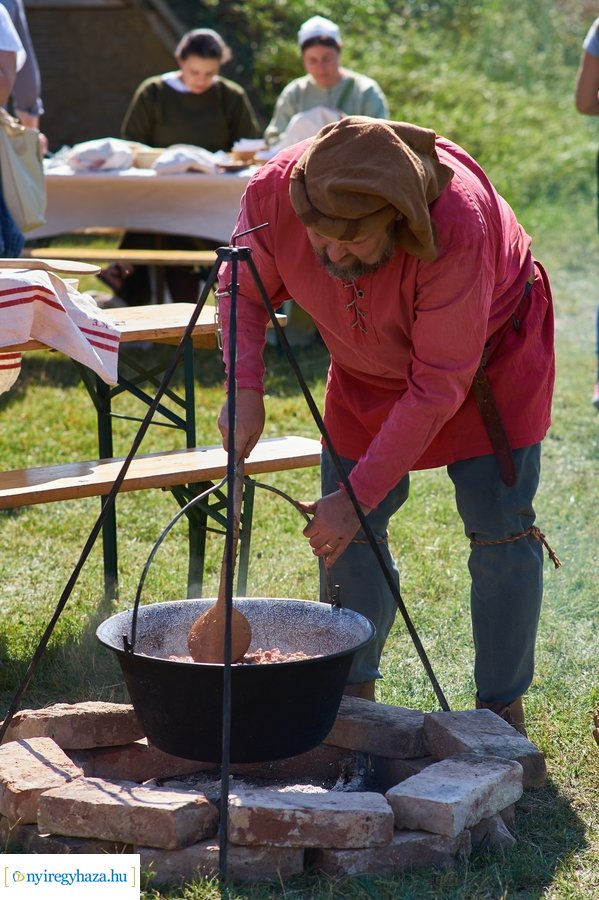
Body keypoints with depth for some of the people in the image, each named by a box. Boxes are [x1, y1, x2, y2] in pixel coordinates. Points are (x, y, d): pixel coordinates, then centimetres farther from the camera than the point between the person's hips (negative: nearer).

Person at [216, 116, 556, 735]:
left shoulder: (459, 224, -42)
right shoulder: (272, 192, -30)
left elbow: (440, 387, -36)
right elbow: (243, 290, -8)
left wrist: (358, 496, -35)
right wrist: (244, 390, -24)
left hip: (489, 354, -4)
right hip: (368, 368, 4)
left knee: (499, 528, -8)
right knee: (347, 531, 0)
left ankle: (502, 712, 5)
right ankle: (353, 696, 15)